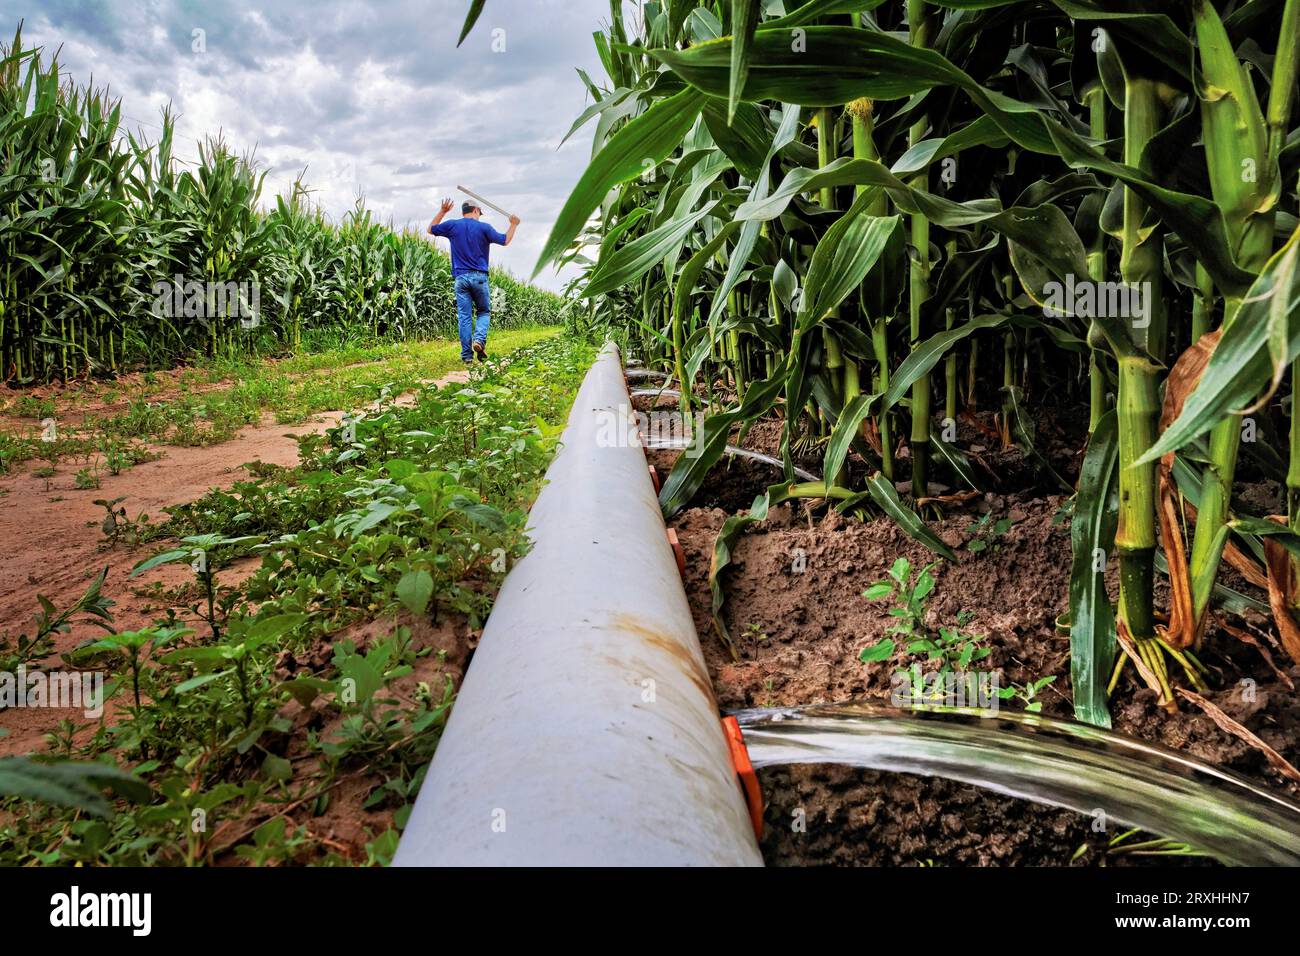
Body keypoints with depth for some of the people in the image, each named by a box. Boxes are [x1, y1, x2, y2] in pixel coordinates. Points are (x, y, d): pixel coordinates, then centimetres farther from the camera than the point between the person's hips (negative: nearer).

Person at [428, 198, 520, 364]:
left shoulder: (452, 226, 7)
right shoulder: (483, 227, 1)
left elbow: (431, 229, 22)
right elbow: (504, 241, 5)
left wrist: (442, 211, 29)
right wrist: (513, 225, 19)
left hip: (460, 277, 2)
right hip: (479, 277, -1)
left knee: (464, 316, 2)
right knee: (484, 312, 13)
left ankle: (467, 355, -1)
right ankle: (479, 339, -13)